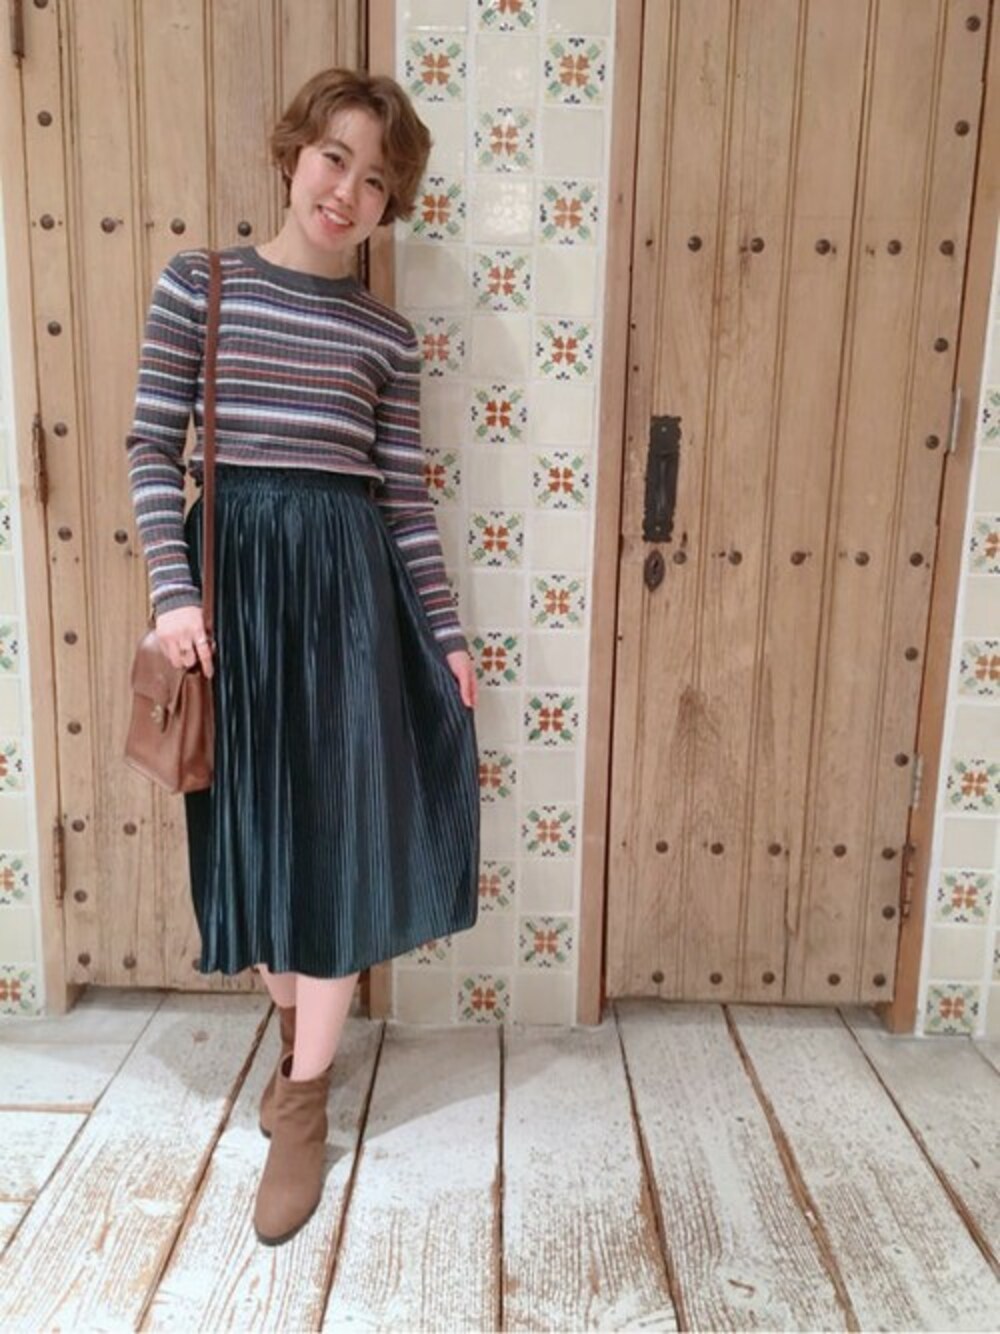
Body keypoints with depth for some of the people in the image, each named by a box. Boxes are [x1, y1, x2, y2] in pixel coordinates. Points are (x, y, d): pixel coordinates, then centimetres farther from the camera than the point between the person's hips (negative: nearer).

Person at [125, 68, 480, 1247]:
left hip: (351, 574, 1)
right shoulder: (196, 284, 4)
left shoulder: (386, 332, 7)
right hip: (238, 567, 0)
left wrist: (446, 635, 4)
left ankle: (304, 1101, 17)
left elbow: (405, 492, 6)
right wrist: (173, 590, -10)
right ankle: (295, 1021, 37)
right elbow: (152, 445, 1)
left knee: (339, 832, 1)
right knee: (257, 822, 9)